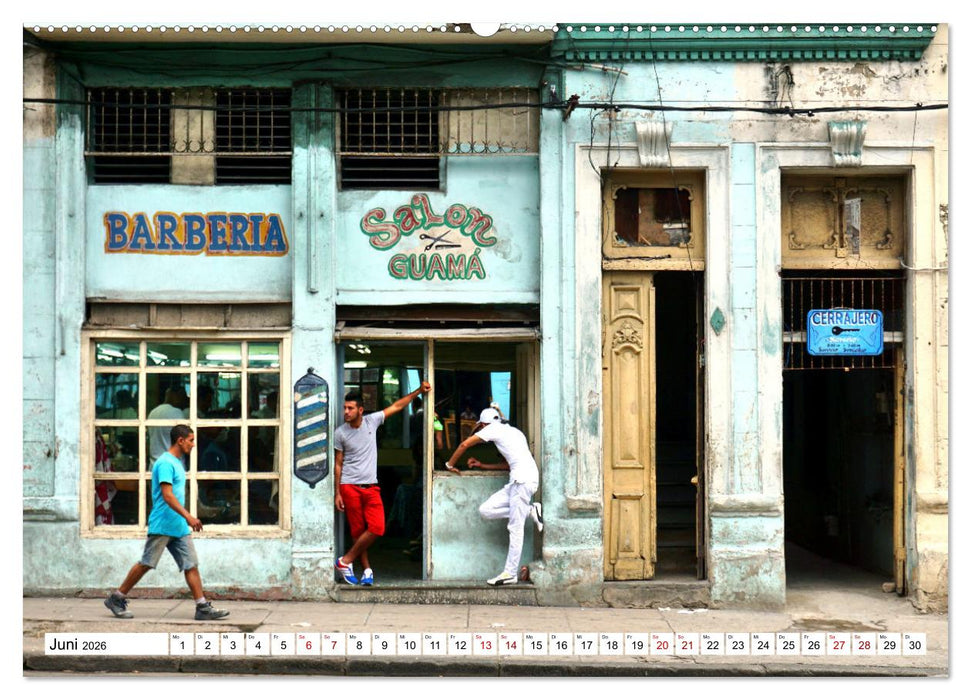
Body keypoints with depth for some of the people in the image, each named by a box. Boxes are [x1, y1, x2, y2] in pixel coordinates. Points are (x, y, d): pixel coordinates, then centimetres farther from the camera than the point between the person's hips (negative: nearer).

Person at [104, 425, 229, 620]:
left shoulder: (177, 463, 16)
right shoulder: (165, 463, -13)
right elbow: (167, 495, -23)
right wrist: (188, 516, -28)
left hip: (179, 528, 9)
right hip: (162, 526, -9)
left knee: (191, 565, 2)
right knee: (146, 564, -1)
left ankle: (203, 607, 0)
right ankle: (116, 599, 13)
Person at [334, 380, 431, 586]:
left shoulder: (372, 421, 2)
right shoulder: (340, 433, -2)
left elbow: (396, 406, 10)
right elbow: (338, 464, 2)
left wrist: (419, 391, 6)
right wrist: (337, 493, -1)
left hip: (371, 487, 2)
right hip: (349, 486, -2)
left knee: (377, 528, -11)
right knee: (358, 530, 0)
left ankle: (346, 561, 1)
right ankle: (367, 569, 13)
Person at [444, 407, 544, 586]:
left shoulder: (493, 428, 5)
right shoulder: (512, 431, 29)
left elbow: (464, 444, 4)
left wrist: (450, 464, 16)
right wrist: (482, 466, 30)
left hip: (523, 479, -8)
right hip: (517, 480, 8)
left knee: (515, 528, -8)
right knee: (485, 510, 4)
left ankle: (510, 573, -7)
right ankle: (531, 510, 9)